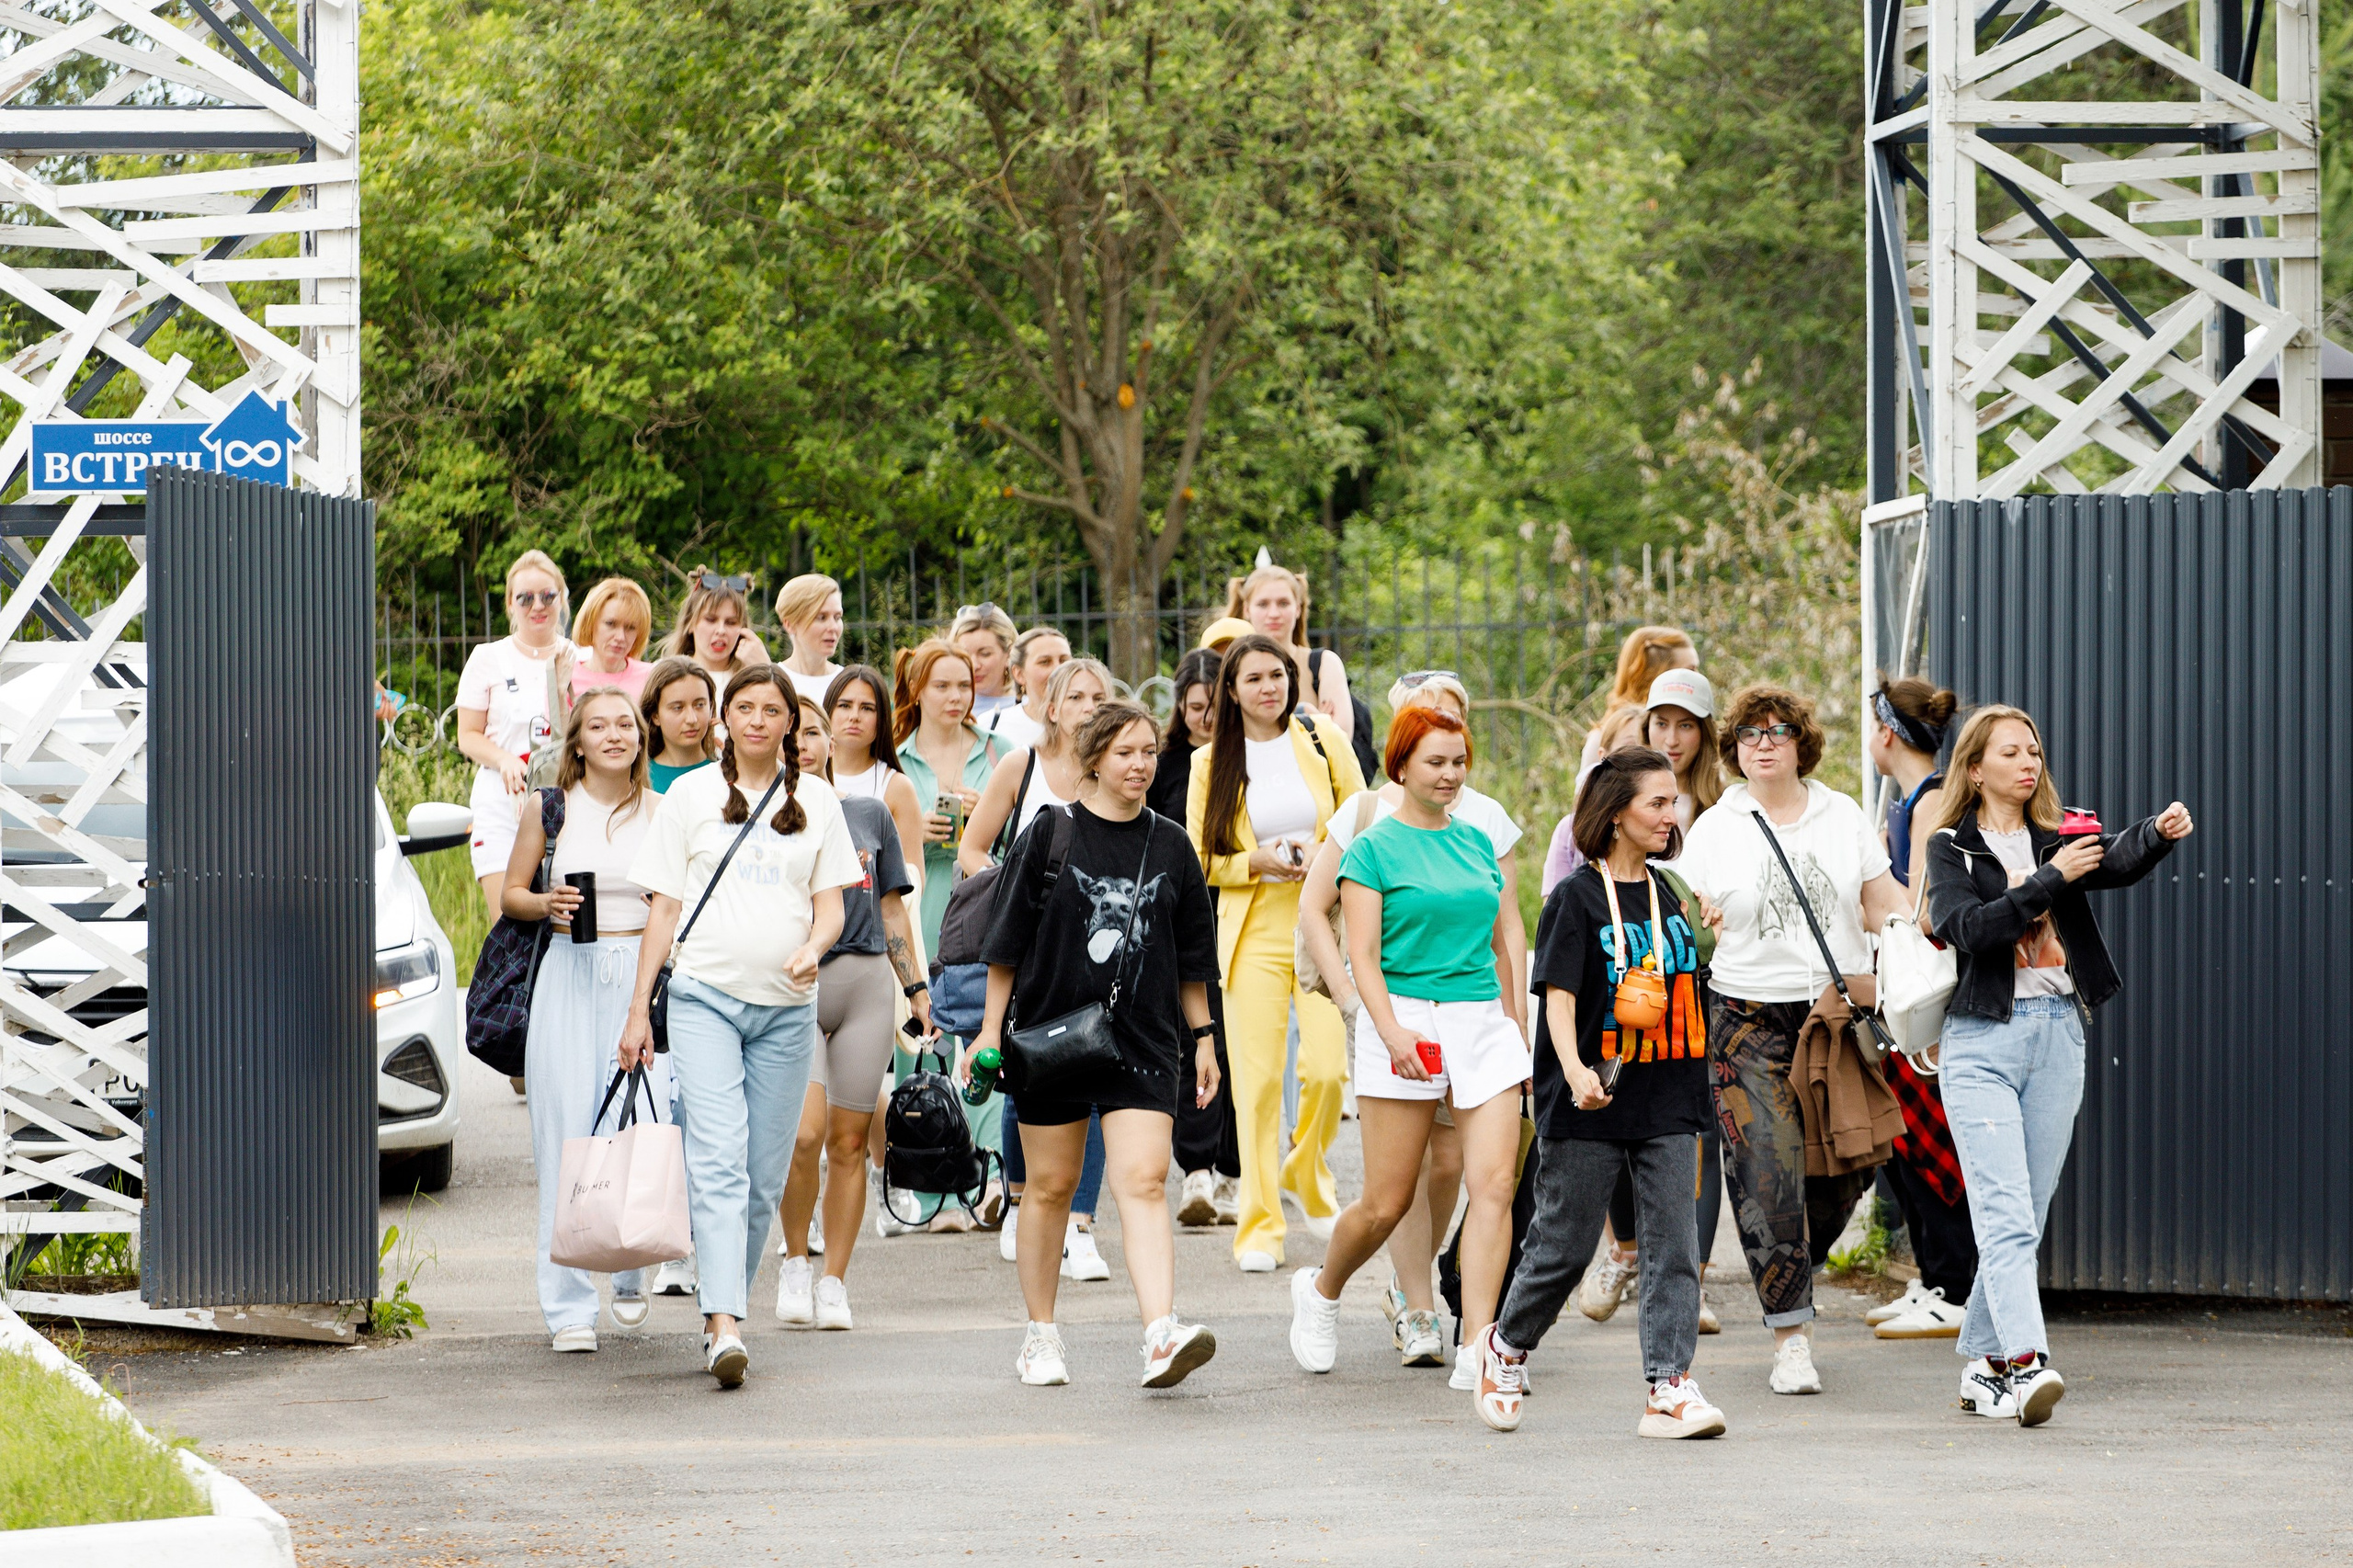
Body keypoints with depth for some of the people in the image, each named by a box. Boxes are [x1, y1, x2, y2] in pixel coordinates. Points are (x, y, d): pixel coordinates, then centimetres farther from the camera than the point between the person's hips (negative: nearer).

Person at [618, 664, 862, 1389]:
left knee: (764, 1174, 4)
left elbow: (830, 906, 10)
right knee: (718, 1161, -16)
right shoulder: (690, 795, 6)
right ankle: (724, 1324, -25)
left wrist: (813, 948, -13)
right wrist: (638, 1009, 2)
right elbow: (664, 907, 7)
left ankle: (724, 1312, 17)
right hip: (704, 997, -3)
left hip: (786, 1007, 3)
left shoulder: (815, 800, 11)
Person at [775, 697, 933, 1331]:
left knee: (848, 1139, 2)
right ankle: (793, 1261, 2)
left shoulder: (869, 814, 14)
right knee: (805, 1130, -18)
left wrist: (917, 988, 14)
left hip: (866, 981, 3)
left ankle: (834, 1282, 10)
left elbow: (890, 907, 17)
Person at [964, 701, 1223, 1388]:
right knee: (1051, 1185, 8)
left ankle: (1162, 1335, -25)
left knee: (1144, 1181, -14)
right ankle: (1040, 1336, 22)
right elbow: (1008, 940, 2)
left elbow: (1192, 957, 15)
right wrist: (992, 1029, 0)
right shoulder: (1051, 834, 0)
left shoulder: (1169, 847, 8)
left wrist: (1201, 1038, 14)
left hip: (1143, 1042, 1)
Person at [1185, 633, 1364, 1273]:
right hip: (1253, 931, 0)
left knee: (1327, 1066, -11)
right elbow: (1198, 860, 7)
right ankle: (1260, 1227, 2)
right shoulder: (1211, 763, 5)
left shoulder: (1324, 740, 4)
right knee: (1257, 1080, -6)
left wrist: (1326, 852, -10)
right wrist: (1257, 862, -10)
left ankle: (1308, 1173, 20)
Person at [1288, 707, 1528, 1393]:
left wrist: (1516, 1029, 20)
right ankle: (1321, 1291, 30)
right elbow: (1363, 956, -9)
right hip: (1406, 1020, -4)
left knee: (1495, 1183, -11)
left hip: (1483, 1022, 4)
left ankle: (1476, 1349, -12)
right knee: (1387, 1202, 0)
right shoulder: (1373, 848, -2)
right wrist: (1391, 1030, -23)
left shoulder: (1477, 842, 14)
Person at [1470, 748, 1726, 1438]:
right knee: (1564, 1244, 4)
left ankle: (1670, 1387, -6)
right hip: (1592, 1107, -5)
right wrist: (1575, 1072, -29)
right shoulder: (1576, 899, -6)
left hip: (1666, 1105, 5)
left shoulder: (1668, 897, 13)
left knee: (1673, 1244, -4)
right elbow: (1559, 997, -15)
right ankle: (1506, 1345, 28)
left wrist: (1694, 1106, 19)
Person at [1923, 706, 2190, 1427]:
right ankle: (2022, 1362, -26)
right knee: (2003, 1213, -15)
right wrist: (2050, 880, -20)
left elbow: (2120, 863, -9)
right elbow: (1967, 927, -15)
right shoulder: (1951, 848, 3)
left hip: (2058, 1037, 4)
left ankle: (1984, 1363, 17)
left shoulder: (2057, 841, 12)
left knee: (2027, 1217, 7)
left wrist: (2160, 831, -30)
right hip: (1984, 1039, -4)